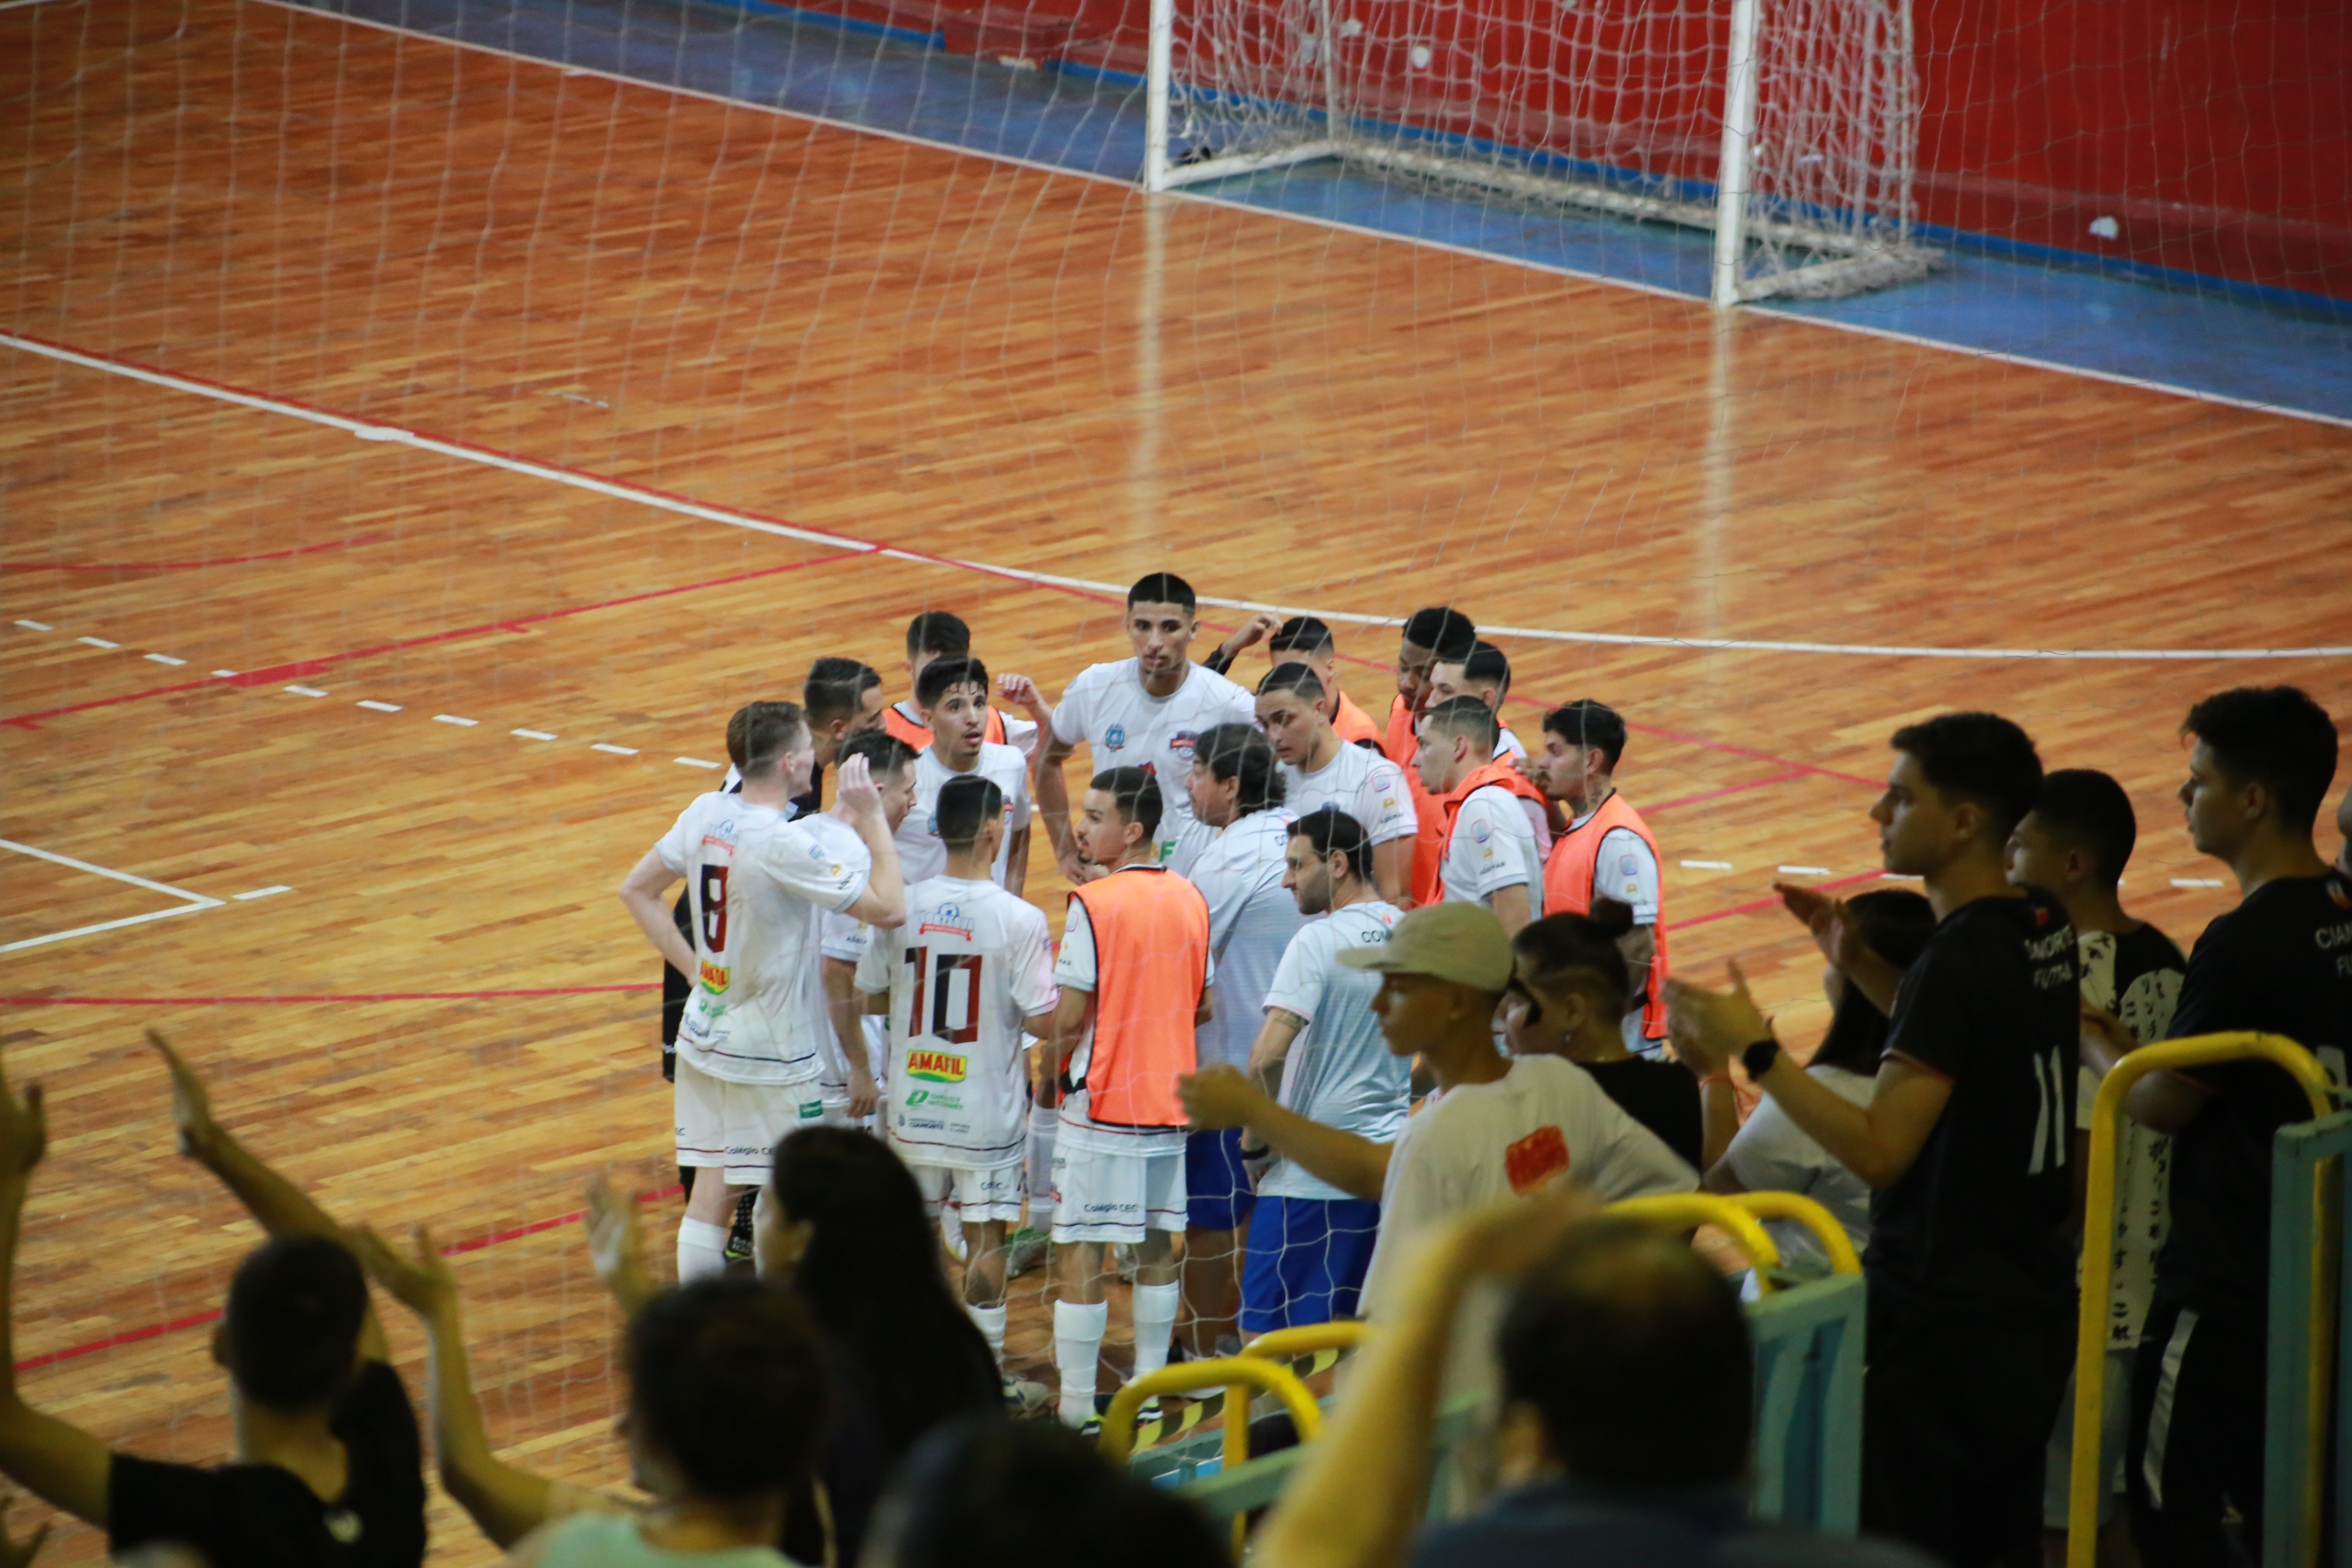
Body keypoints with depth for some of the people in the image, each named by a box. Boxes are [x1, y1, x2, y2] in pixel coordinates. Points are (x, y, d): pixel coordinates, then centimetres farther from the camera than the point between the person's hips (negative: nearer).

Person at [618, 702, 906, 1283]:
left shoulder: (705, 813, -2)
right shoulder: (786, 844, -25)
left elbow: (636, 891, 10)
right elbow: (889, 908, -24)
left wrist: (693, 965, 10)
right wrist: (872, 819, -16)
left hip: (707, 1034, 7)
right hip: (773, 1053, -7)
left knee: (713, 1186, 13)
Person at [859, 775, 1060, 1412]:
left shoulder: (901, 907, -6)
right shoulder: (1019, 920, -17)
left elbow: (871, 996, 4)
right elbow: (1043, 1019, -17)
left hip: (914, 1102, 4)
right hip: (986, 1107, -4)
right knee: (985, 1238, 6)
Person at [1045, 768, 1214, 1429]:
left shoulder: (1093, 904, -15)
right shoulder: (1190, 899, 5)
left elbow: (1070, 1016, -15)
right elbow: (1203, 1007, 12)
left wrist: (1049, 1059, 4)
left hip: (1100, 1099, -7)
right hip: (1168, 1098, 7)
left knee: (1079, 1250, -2)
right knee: (1156, 1245, 15)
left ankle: (1076, 1406, -2)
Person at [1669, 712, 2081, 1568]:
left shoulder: (1959, 958, -21)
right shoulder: (2044, 930, 6)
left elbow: (1879, 1150, -26)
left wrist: (1754, 1049, -24)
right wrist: (1860, 966, 15)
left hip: (1942, 1320, -9)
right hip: (2032, 1306, 9)